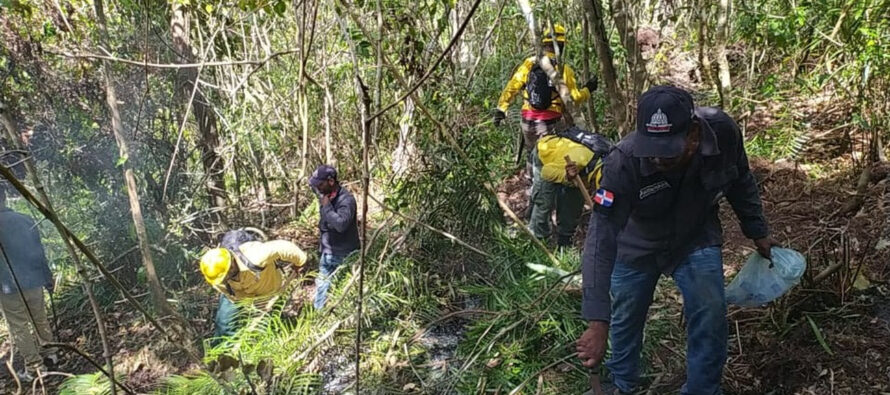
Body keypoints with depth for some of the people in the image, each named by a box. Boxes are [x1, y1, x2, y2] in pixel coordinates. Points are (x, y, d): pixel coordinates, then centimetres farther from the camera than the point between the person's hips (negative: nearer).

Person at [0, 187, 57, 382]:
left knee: (19, 328, 6)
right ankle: (50, 355, 29)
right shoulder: (25, 219, 3)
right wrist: (48, 278, 15)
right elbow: (40, 252, 8)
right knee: (40, 321, 19)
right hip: (34, 282, 6)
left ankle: (34, 367, 11)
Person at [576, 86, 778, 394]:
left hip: (697, 238, 2)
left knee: (710, 317, -11)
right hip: (638, 244, -1)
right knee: (625, 318, 12)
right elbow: (601, 239, -40)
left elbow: (740, 181, -4)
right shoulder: (623, 163, -38)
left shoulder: (723, 131, -28)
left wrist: (757, 231, 6)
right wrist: (597, 321, -45)